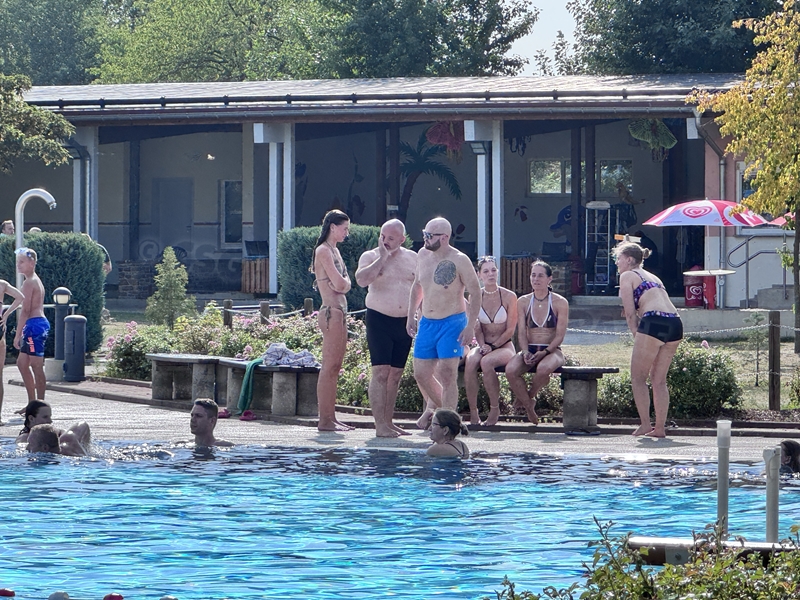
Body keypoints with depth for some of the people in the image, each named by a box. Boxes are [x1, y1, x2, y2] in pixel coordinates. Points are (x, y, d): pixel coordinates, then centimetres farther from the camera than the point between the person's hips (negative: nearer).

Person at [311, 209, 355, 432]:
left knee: (335, 367, 10)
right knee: (329, 366, -9)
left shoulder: (334, 251, 18)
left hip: (340, 311, 10)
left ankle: (331, 418, 12)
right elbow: (340, 284, -17)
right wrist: (342, 282, 3)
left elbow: (345, 284, 15)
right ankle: (325, 420, -9)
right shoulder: (323, 251, -11)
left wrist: (342, 283, -5)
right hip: (331, 311, -10)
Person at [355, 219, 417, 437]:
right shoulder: (370, 257, -1)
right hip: (379, 320, -4)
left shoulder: (412, 259, 11)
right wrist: (382, 258, -17)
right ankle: (380, 425, -14)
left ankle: (389, 421, 14)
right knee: (381, 372, -11)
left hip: (404, 322, 4)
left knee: (396, 374, 7)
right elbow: (361, 279, -20)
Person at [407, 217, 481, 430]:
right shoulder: (423, 255, 7)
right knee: (421, 373, 8)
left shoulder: (459, 261, -12)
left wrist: (469, 327, -15)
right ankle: (437, 404, 34)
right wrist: (411, 315, 17)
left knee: (447, 374, -10)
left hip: (452, 323, -6)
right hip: (426, 323, 6)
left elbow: (475, 293, -9)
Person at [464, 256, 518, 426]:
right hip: (483, 346, 2)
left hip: (504, 346, -2)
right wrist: (483, 345, -14)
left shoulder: (509, 296, -2)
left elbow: (510, 330, -3)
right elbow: (476, 327, 4)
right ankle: (473, 412, -29)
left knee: (486, 362, -35)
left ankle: (495, 409, -19)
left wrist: (493, 347, -12)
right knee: (470, 362, -32)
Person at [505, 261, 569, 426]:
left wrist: (544, 352, -19)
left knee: (543, 368, -39)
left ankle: (529, 396, -8)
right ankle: (529, 407, -11)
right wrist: (525, 352, -14)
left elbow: (560, 335, -5)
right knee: (510, 370, -30)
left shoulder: (560, 303, 0)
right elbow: (521, 332, 5)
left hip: (552, 350, -3)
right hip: (530, 349, 3)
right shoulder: (523, 302, 10)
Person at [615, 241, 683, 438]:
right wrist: (641, 336, 17)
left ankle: (645, 424, -5)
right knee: (659, 380, 13)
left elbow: (630, 313, 2)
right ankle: (660, 427, 9)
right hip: (675, 324, 7)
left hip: (654, 323, -7)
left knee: (638, 378, 3)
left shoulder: (627, 276, 9)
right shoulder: (652, 277, 30)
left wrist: (637, 336, 7)